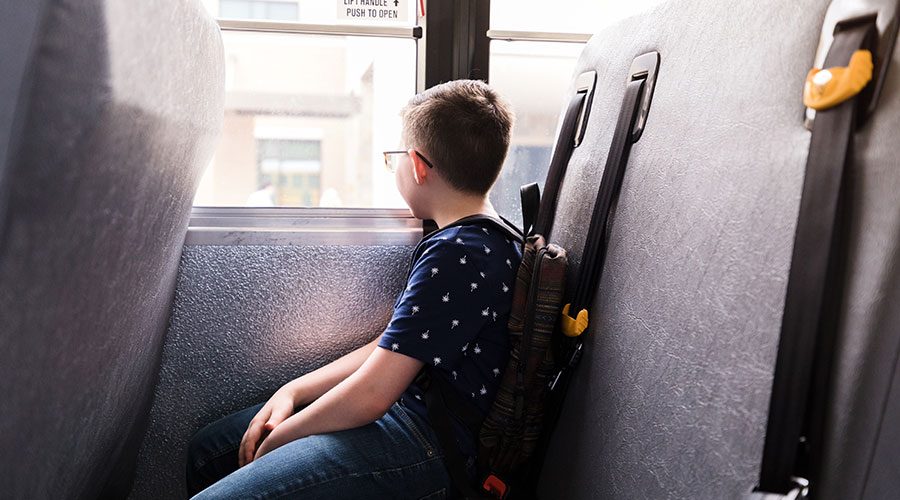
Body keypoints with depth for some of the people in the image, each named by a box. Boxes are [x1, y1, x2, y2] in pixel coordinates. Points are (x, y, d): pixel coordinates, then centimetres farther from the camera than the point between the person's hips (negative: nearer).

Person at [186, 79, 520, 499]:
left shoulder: (457, 256, -22)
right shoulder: (488, 240, 12)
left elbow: (370, 394, -22)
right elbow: (390, 350, 15)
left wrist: (275, 440, -5)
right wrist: (292, 391, 8)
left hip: (425, 449, -10)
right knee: (206, 451, 16)